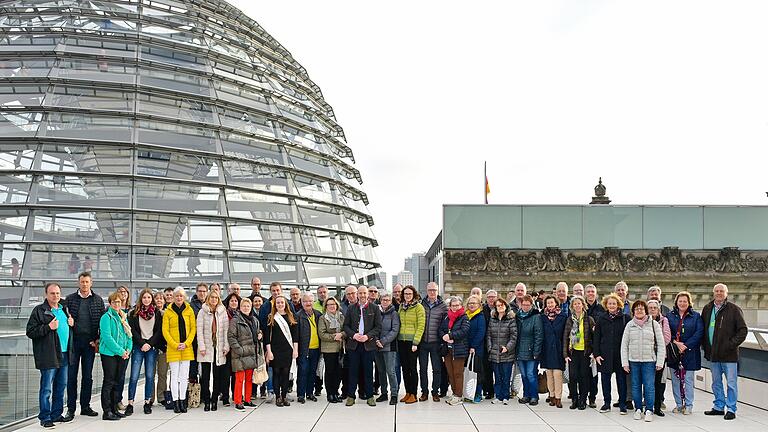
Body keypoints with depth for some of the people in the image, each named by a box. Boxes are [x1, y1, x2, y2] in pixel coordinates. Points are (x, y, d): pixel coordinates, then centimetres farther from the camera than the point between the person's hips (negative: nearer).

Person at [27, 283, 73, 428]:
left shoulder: (64, 309, 16)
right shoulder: (39, 310, -6)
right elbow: (30, 332, -11)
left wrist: (71, 323, 9)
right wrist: (48, 327, -20)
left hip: (64, 354, 7)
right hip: (48, 356, -7)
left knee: (61, 386, 13)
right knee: (46, 388, -3)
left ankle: (56, 414, 22)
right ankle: (45, 417, 3)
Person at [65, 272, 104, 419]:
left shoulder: (98, 300, 7)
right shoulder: (70, 299, 4)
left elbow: (103, 320, 7)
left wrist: (98, 340, 0)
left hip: (90, 342, 1)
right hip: (74, 341, -1)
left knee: (88, 376, 7)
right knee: (71, 375, 2)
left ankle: (85, 406, 16)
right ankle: (71, 408, 8)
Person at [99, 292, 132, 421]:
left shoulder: (123, 317, 15)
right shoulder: (106, 317, -8)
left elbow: (129, 335, 16)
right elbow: (107, 337, -16)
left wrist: (128, 349, -1)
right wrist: (120, 351, -17)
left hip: (123, 355, 7)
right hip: (109, 353, -7)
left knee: (117, 382, 11)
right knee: (109, 382, -4)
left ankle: (114, 409, 18)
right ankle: (107, 411, -1)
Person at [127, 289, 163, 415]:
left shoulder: (157, 313, 8)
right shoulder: (134, 313, 6)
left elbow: (159, 331, 4)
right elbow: (133, 330, 0)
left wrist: (150, 344, -7)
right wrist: (142, 343, -10)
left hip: (152, 347, 1)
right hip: (138, 347, -1)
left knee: (150, 376, 0)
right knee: (134, 376, -6)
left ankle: (147, 403, 7)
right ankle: (130, 404, -4)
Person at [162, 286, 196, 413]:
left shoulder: (189, 310, 5)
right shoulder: (168, 312, 0)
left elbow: (193, 328, 4)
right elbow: (165, 331, -2)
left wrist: (186, 343, -8)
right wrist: (175, 345, -11)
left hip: (187, 347, 2)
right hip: (173, 348, -2)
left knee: (184, 376, 6)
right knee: (174, 376, 0)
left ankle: (182, 401, 13)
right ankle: (176, 402, 5)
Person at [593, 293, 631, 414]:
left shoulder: (625, 318, -1)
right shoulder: (601, 318, 6)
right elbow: (596, 337, 6)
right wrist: (596, 354, -1)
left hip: (620, 354, -2)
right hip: (605, 354, 2)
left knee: (621, 379, 4)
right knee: (605, 379, 6)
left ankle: (622, 404, 14)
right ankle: (606, 403, 17)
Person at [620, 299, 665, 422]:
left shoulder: (654, 324, 3)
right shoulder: (630, 325, 8)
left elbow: (661, 345, 2)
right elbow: (624, 344, 8)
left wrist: (660, 362, -4)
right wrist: (625, 362, 1)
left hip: (649, 361, -2)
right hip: (633, 361, 2)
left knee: (649, 386, -5)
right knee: (636, 386, 7)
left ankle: (649, 410, 4)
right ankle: (638, 409, 16)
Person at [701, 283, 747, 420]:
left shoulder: (734, 309, -5)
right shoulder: (707, 309, 9)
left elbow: (743, 330, -6)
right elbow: (702, 329, 17)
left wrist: (732, 344, -15)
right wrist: (706, 346, 6)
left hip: (729, 354, -5)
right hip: (713, 354, 5)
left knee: (731, 383, 0)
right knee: (716, 383, 14)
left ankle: (731, 409, 8)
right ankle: (719, 407, 24)